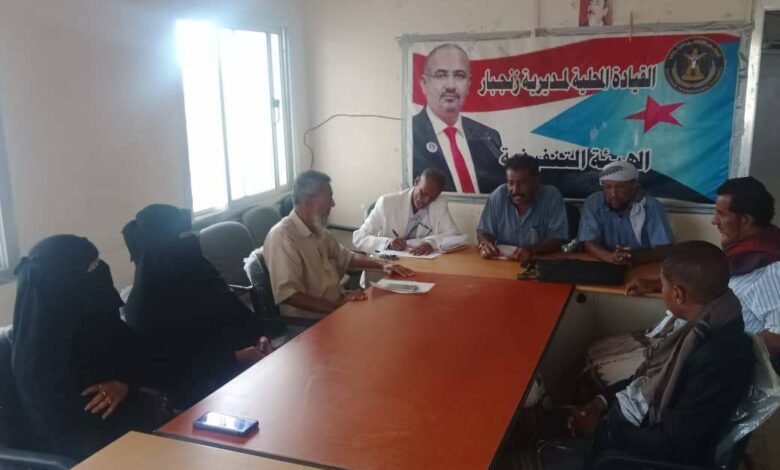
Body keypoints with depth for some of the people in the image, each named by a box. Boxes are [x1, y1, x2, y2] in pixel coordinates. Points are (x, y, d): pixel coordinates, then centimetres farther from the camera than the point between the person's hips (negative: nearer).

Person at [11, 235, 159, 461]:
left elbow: (137, 356, 8)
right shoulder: (37, 355, -17)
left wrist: (124, 383, -11)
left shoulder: (93, 315, 3)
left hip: (122, 420, 7)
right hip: (82, 449, -7)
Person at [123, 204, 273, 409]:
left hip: (241, 362, 7)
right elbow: (173, 366, -14)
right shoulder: (144, 306, -12)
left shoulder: (196, 269, 8)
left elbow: (235, 311, 11)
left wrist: (258, 337, -8)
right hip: (199, 389, -7)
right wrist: (235, 357, -19)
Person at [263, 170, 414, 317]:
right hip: (309, 322, -9)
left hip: (338, 305, 9)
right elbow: (287, 294, -25)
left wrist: (382, 265, 11)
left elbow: (347, 257, 26)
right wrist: (335, 308, -29)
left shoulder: (319, 231, 11)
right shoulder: (282, 236, -17)